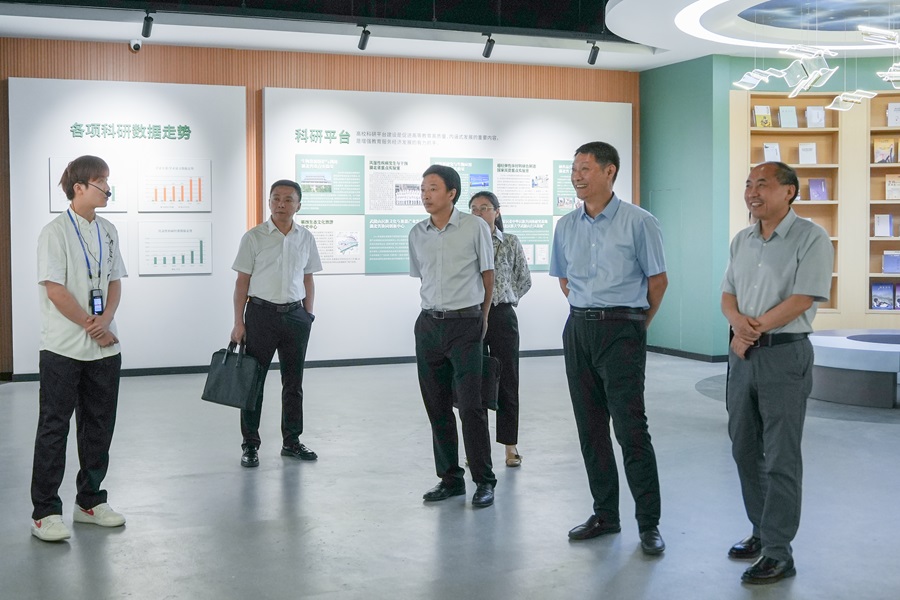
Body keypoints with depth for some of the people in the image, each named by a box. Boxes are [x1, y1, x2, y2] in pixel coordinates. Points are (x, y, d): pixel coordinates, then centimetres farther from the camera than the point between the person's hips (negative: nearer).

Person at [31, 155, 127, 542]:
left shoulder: (107, 231, 10)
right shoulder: (55, 232, -10)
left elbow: (114, 282, 10)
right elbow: (55, 291, -14)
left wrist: (106, 320, -7)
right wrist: (93, 328, -12)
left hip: (105, 347, 6)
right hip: (64, 348, -6)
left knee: (99, 425, 12)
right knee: (54, 427, 1)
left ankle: (90, 500, 25)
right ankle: (45, 511, 8)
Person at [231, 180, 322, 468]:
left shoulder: (306, 238, 6)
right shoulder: (254, 237, -4)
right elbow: (242, 281, -3)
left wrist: (308, 316, 8)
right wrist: (238, 323, -7)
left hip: (295, 314, 3)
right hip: (261, 313, -3)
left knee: (293, 381, 10)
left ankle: (291, 441, 22)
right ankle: (250, 445, 11)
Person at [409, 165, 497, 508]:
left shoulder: (475, 227, -5)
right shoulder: (417, 234, 7)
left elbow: (487, 274, 4)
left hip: (465, 325, -5)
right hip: (428, 325, 5)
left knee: (471, 405, -8)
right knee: (437, 406, 8)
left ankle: (484, 481, 3)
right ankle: (450, 478, 19)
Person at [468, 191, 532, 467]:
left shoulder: (511, 242, 2)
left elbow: (525, 280, 10)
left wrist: (505, 298, 4)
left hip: (502, 316, -1)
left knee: (507, 381, 5)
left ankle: (510, 445, 15)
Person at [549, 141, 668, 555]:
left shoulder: (638, 222, -7)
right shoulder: (566, 226, 8)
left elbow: (658, 280, -1)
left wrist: (636, 323, 7)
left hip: (621, 330, -6)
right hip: (578, 330, 6)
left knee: (631, 428, -7)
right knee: (590, 427, 10)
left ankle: (649, 523, 2)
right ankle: (605, 514, 21)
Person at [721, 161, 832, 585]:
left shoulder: (811, 239, -9)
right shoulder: (741, 241, 12)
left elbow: (802, 300, -17)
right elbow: (728, 296, 10)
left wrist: (754, 331, -13)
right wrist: (740, 322, -11)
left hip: (784, 355, -7)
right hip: (742, 356, 7)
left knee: (780, 459, -3)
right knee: (745, 451, 13)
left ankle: (777, 554, 3)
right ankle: (762, 531, 28)